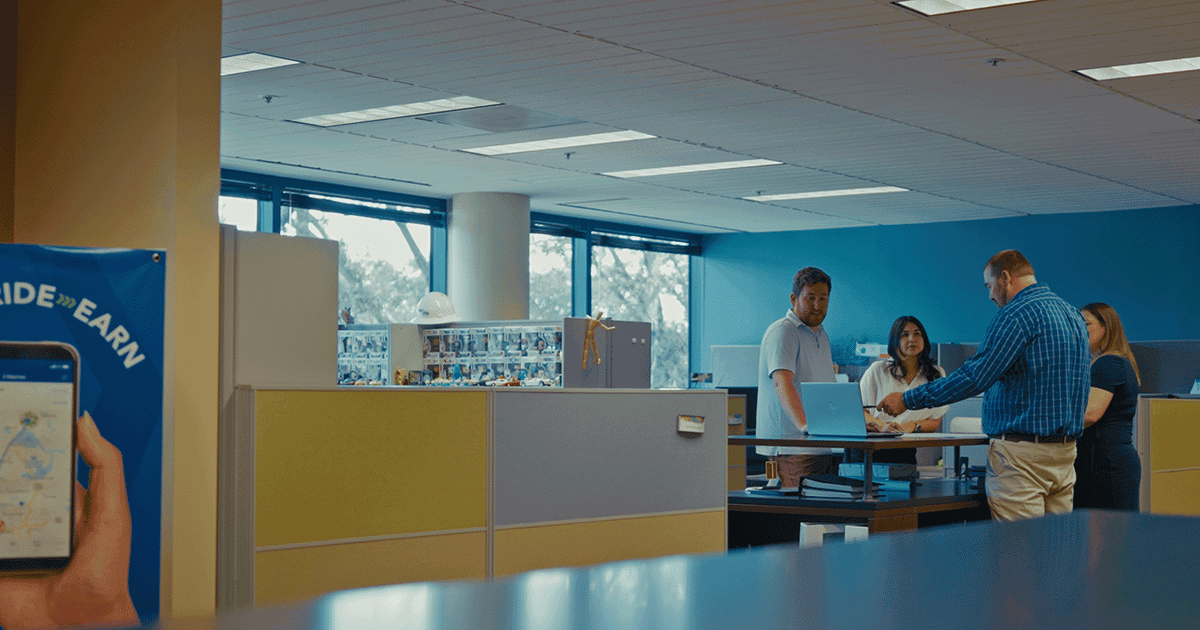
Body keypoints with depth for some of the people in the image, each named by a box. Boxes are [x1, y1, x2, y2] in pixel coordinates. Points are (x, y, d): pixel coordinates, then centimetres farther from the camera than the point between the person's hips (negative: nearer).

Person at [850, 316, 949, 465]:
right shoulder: (878, 370, 6)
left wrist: (912, 426, -10)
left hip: (904, 451, 1)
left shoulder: (937, 374, 10)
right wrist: (881, 425, -15)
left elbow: (935, 422, 11)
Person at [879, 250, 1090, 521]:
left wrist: (908, 399, -12)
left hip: (1022, 451, -9)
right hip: (1066, 452, 9)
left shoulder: (1017, 314, -12)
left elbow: (974, 376, -18)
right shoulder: (1074, 315, 16)